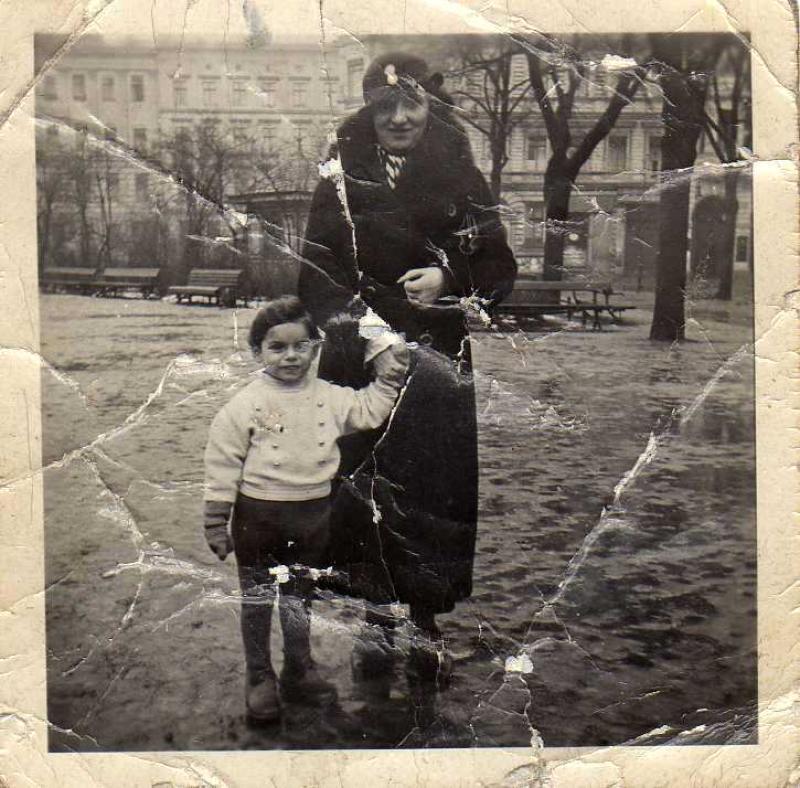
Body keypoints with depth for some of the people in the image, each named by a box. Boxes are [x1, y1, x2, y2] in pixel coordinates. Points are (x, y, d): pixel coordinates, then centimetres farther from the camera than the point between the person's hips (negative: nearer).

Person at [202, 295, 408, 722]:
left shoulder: (328, 397, 1)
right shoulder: (246, 404, -11)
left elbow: (368, 412, 13)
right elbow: (223, 463, -9)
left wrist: (388, 377, 5)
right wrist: (216, 523, -8)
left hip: (314, 514, 4)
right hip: (259, 515, -3)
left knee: (299, 599, 18)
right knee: (257, 600, 10)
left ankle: (299, 672, 34)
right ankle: (259, 678, 26)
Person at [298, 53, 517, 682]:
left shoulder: (462, 179, 7)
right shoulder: (341, 179, 6)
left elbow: (499, 270, 9)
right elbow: (316, 275, 4)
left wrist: (449, 280, -10)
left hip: (441, 349, 0)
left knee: (442, 477, -7)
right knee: (365, 474, -11)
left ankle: (428, 618, 5)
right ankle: (376, 612, 2)